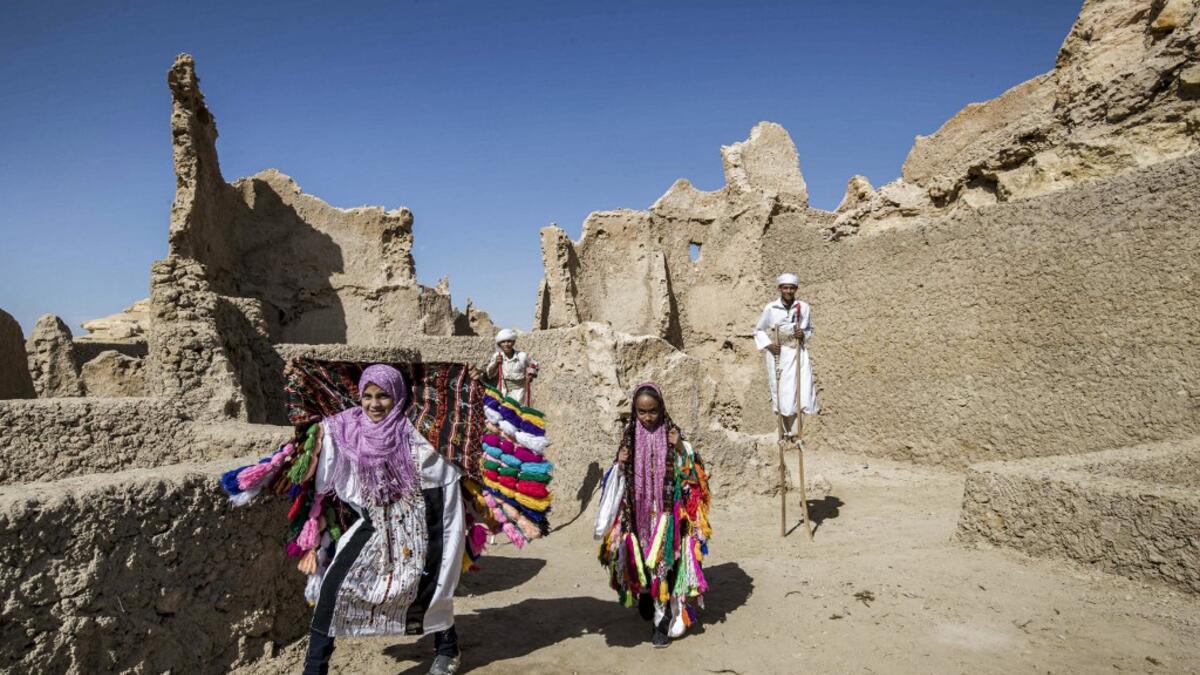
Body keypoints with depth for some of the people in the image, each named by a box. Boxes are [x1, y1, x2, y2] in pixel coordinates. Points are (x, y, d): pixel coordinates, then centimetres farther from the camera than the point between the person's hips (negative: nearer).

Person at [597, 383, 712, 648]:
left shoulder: (672, 435, -6)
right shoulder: (629, 437, 0)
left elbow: (690, 476, -4)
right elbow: (621, 480, 8)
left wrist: (681, 451, -19)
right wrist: (620, 465, -12)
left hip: (666, 512, -2)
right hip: (637, 512, 3)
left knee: (663, 563, -2)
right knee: (640, 561, 12)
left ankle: (662, 619, 11)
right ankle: (645, 598, 38)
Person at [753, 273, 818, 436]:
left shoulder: (804, 307, 2)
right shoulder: (770, 308, -3)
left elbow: (809, 330, 15)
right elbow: (759, 330, 7)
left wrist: (804, 334, -6)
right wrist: (768, 344, -8)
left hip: (797, 353, 2)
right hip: (777, 354, -1)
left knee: (803, 390, -7)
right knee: (782, 393, 1)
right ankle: (787, 431, 16)